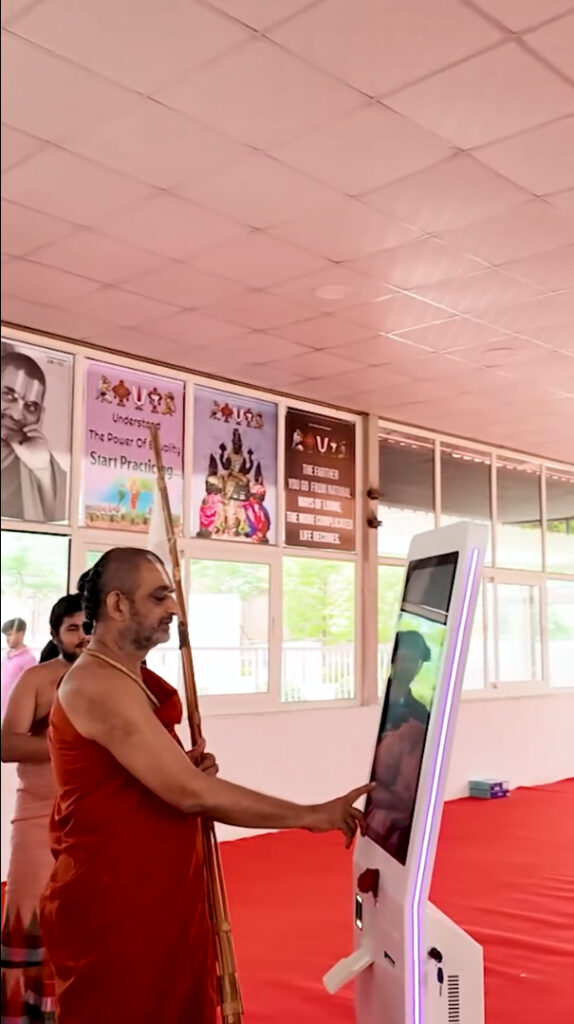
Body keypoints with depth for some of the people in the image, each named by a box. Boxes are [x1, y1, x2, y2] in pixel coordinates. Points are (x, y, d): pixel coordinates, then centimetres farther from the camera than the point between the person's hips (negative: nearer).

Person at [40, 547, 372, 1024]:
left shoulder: (127, 679, 11)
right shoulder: (101, 685, -22)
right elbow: (191, 793, -28)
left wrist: (186, 767, -1)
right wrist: (311, 815, -22)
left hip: (158, 895, 9)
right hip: (114, 908, -9)